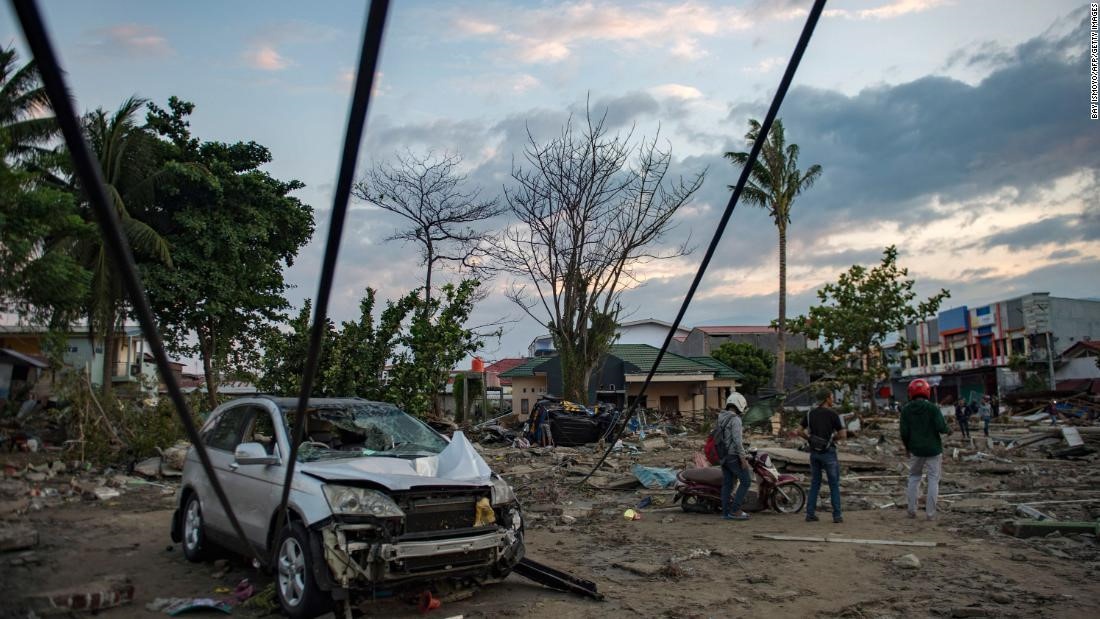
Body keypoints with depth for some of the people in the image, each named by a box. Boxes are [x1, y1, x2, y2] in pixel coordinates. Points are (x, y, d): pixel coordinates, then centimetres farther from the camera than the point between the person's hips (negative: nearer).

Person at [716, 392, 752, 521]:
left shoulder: (721, 418, 13)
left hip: (723, 456, 9)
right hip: (733, 456, -9)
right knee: (746, 481, -1)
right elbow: (737, 440, -22)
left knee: (727, 484, 10)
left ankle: (726, 512, 10)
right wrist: (743, 458, -20)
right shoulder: (735, 419, -15)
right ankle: (735, 510, -4)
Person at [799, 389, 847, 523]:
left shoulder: (810, 414, 5)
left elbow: (800, 431, 4)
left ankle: (810, 514, 8)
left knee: (815, 484, 11)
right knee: (834, 485, 6)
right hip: (828, 452, -5)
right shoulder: (832, 414, -10)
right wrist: (834, 436, 9)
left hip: (814, 452, 5)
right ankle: (837, 515, 6)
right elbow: (843, 435, -10)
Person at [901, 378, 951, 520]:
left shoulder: (906, 409, -2)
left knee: (914, 477, 16)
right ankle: (930, 513, 6)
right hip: (933, 449, -2)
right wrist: (948, 430, 7)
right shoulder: (933, 408, -11)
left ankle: (912, 510, 16)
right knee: (933, 479, 6)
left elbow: (904, 432, -2)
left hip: (915, 450, 3)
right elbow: (941, 427, -16)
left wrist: (907, 447, 13)